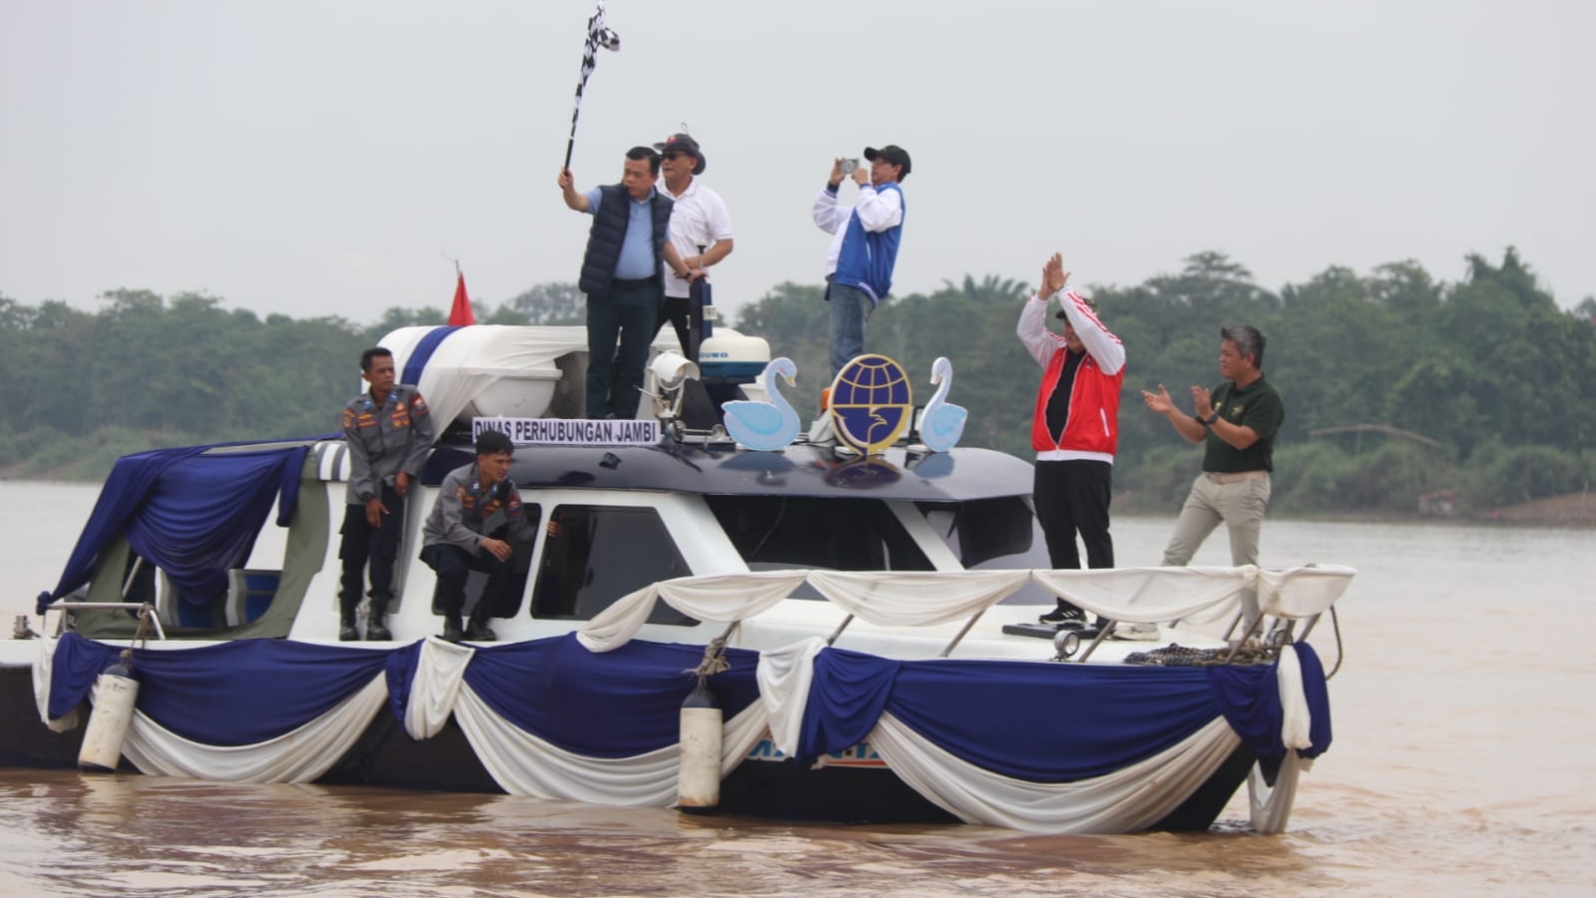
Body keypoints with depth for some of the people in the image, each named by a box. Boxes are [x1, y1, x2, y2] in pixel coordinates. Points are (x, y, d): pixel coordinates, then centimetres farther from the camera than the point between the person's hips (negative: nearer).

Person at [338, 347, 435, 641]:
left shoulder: (409, 398, -5)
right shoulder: (354, 411, -3)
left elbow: (425, 436, 1)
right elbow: (358, 459, -5)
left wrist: (407, 471, -6)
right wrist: (369, 497, -11)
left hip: (393, 486, -1)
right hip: (362, 490, 1)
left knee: (383, 554, -12)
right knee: (353, 554, -1)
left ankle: (376, 619, -9)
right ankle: (347, 619, 7)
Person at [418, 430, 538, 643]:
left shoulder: (506, 487, -9)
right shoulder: (457, 481, -26)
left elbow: (519, 528, -9)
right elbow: (452, 529, -35)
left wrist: (540, 536, -32)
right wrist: (484, 542, -51)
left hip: (474, 543, 5)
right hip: (439, 541, -5)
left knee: (506, 566, -23)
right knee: (455, 569, -38)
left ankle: (478, 623, -5)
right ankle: (452, 622, -9)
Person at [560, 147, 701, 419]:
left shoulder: (663, 207, 8)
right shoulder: (607, 197, -2)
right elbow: (579, 202, -20)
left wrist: (686, 272, 30)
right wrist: (568, 189, -41)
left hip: (643, 295, 3)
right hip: (605, 292, -3)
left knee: (635, 362, 5)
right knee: (600, 360, 1)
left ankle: (625, 420, 11)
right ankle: (595, 421, 3)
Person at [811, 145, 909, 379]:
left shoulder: (891, 194, 3)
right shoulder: (872, 198, 32)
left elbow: (875, 220, -21)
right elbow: (826, 219, 37)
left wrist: (864, 185, -10)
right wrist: (832, 185, 25)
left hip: (855, 283, -10)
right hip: (847, 282, 10)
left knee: (844, 356, -20)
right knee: (844, 355, 7)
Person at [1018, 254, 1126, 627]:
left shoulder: (1110, 355, 2)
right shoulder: (1057, 355, 16)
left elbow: (1089, 328, -13)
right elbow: (1028, 330, 7)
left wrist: (1063, 291, -7)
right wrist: (1045, 292, -6)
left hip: (1088, 459, -6)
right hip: (1049, 458, 6)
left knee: (1094, 533, -7)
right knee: (1057, 537, 6)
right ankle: (1069, 607, 11)